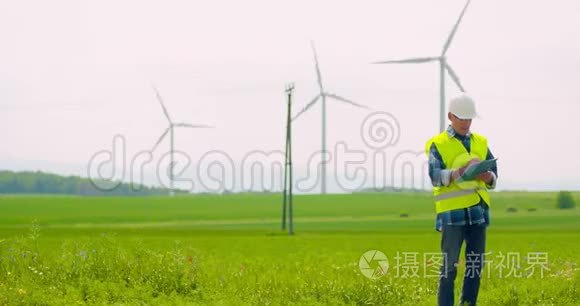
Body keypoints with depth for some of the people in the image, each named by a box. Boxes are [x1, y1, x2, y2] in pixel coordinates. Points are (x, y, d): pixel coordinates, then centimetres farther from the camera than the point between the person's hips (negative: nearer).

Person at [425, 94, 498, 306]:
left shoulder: (481, 142, 15)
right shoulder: (438, 144, 1)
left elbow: (494, 175, 10)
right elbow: (435, 176, -12)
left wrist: (488, 177, -14)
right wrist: (457, 173, -30)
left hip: (478, 210, 5)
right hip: (452, 211, -5)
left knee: (476, 264, 6)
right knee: (450, 264, -4)